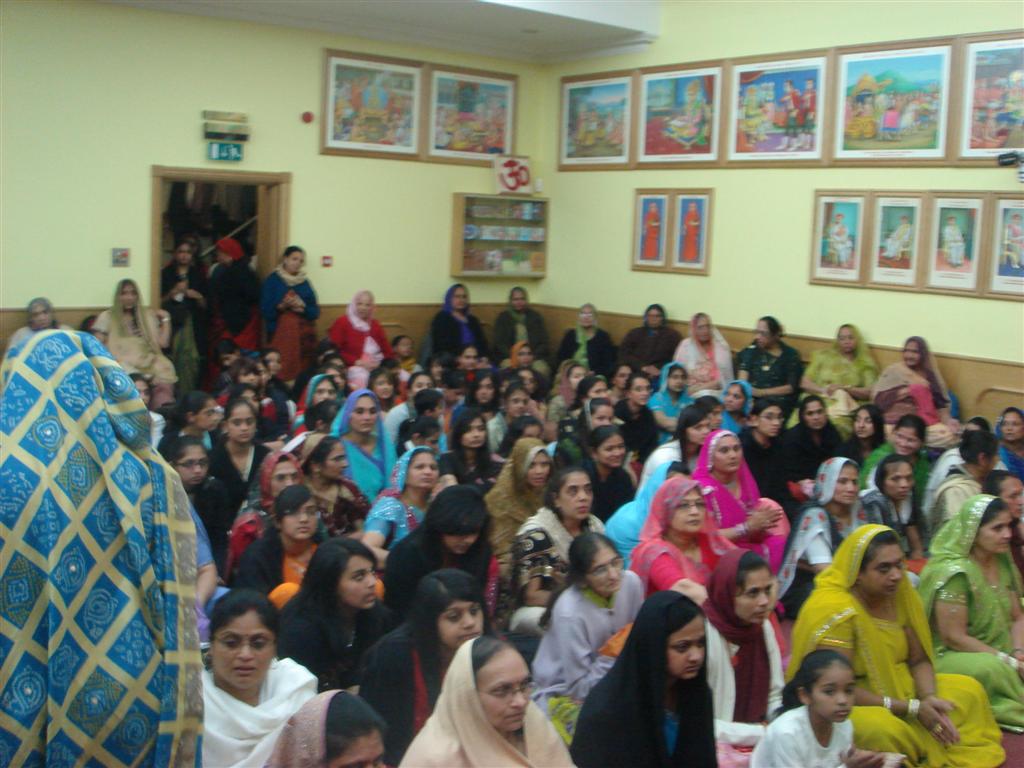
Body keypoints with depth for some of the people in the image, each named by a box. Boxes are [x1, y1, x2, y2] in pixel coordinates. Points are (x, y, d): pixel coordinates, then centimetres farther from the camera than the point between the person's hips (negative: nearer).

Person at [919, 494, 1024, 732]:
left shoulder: (1003, 562, 5)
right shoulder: (953, 572, -19)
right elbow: (954, 638, -19)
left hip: (996, 652, 7)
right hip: (952, 657, -7)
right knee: (989, 668, -34)